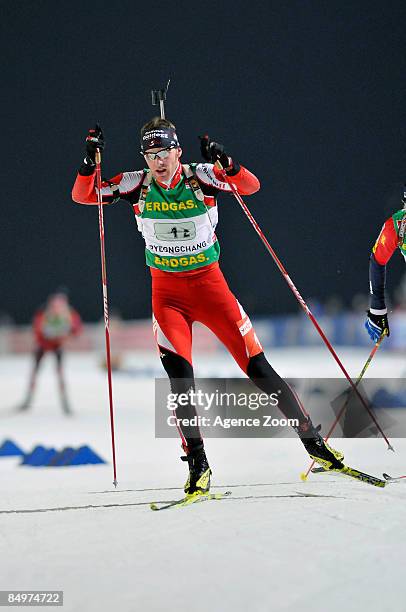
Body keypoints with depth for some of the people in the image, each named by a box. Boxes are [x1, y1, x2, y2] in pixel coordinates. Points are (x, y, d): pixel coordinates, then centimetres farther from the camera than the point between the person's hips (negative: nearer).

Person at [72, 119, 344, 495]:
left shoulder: (200, 177, -10)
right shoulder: (137, 185, -5)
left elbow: (251, 186, -22)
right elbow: (83, 196, -5)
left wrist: (226, 164, -39)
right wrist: (90, 160, -21)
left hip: (210, 284, -1)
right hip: (167, 291, 1)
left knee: (258, 368, -2)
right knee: (179, 374, -16)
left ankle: (312, 440, 10)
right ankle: (197, 463, -3)